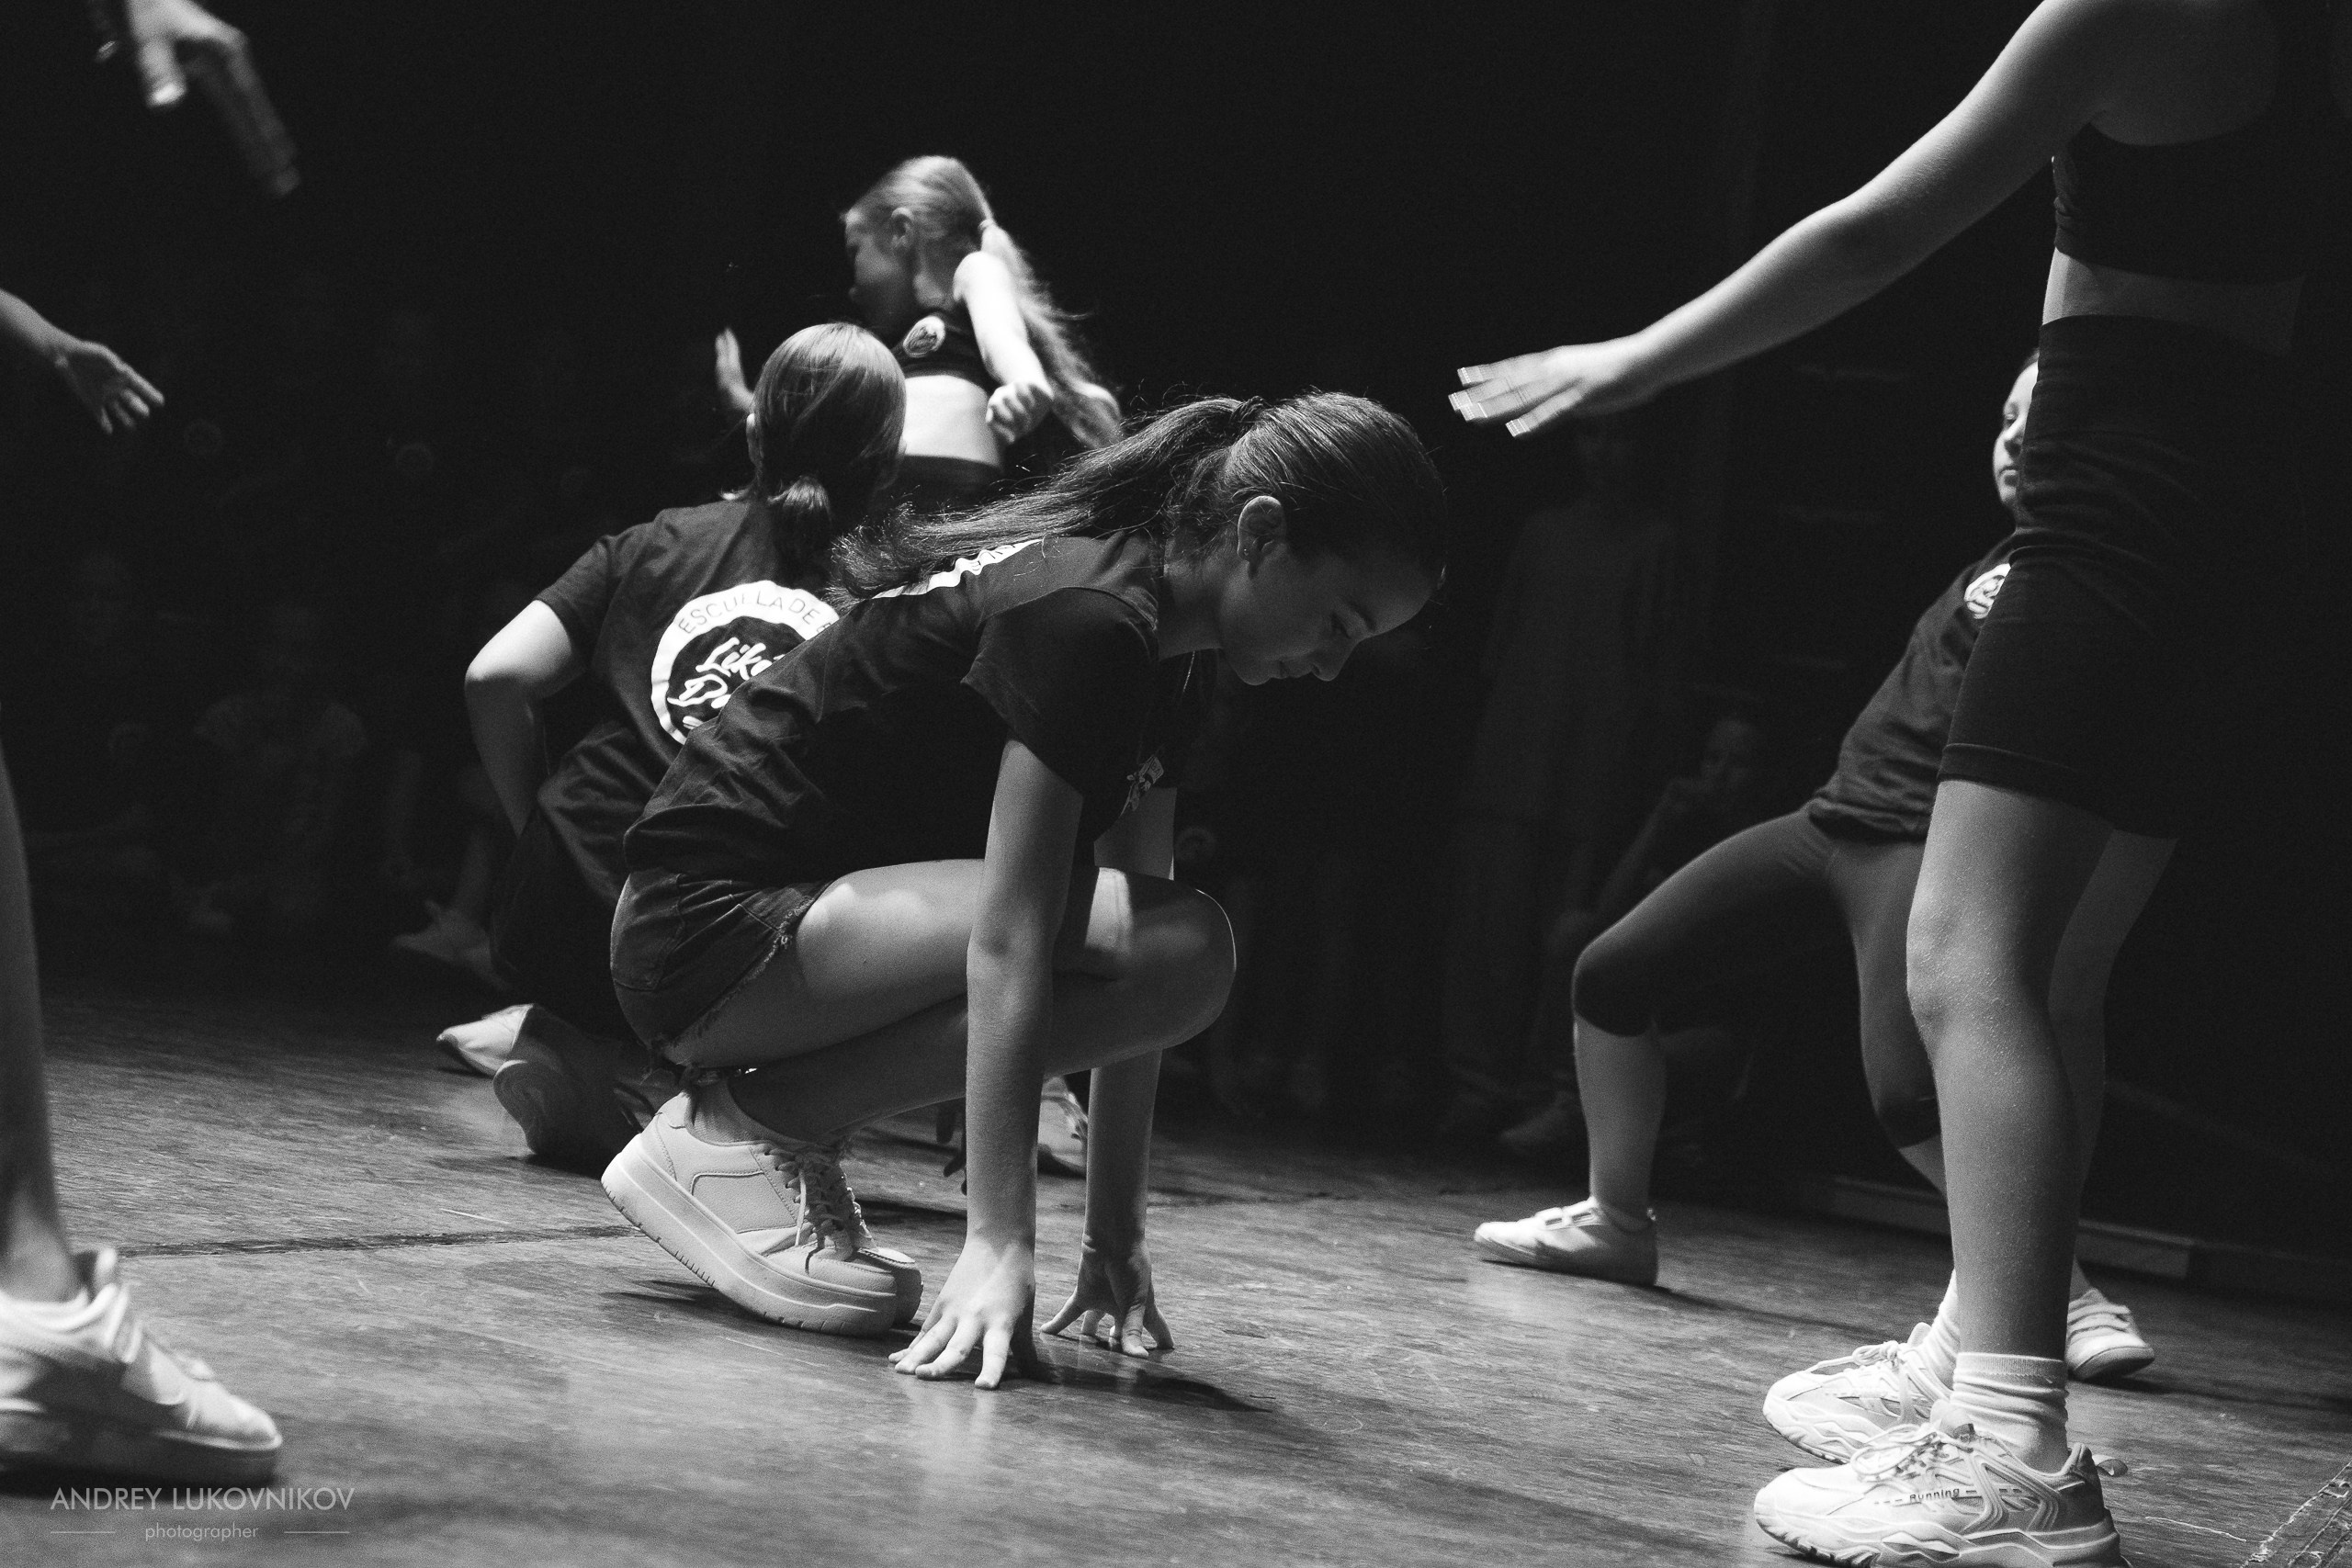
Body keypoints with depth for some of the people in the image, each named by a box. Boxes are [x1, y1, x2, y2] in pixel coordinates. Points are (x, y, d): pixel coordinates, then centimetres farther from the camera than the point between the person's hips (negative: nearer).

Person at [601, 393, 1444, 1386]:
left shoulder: (1163, 659, 9)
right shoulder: (1089, 620, -21)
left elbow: (1130, 938, 5)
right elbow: (1006, 945, -27)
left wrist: (1116, 1238, 0)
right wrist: (1000, 1243, -30)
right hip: (707, 930, -10)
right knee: (1182, 953, -21)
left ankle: (780, 1104, 5)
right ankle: (739, 1133, -11)